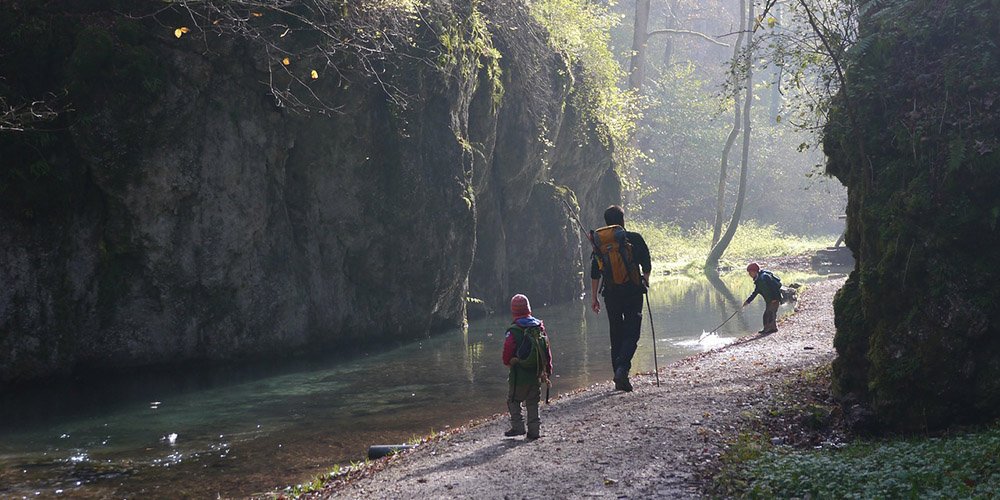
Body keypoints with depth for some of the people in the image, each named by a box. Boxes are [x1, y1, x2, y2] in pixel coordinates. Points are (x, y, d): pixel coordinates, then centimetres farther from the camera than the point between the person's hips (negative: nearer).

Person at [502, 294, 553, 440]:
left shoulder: (513, 331, -13)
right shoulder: (540, 327, 1)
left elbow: (507, 355, -11)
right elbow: (547, 350, 6)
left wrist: (509, 363, 12)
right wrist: (548, 371, 15)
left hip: (519, 375, -4)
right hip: (536, 374, 4)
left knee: (513, 400, 11)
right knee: (533, 403, 13)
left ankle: (518, 427, 4)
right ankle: (534, 430, 12)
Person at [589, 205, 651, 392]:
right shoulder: (635, 239, -3)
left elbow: (595, 273, 1)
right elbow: (647, 267, 3)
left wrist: (594, 298, 8)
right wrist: (644, 280, 24)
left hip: (611, 294, 2)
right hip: (633, 292, -2)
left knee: (616, 335, 11)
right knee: (632, 333, 1)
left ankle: (619, 380, 10)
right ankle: (623, 367, -23)